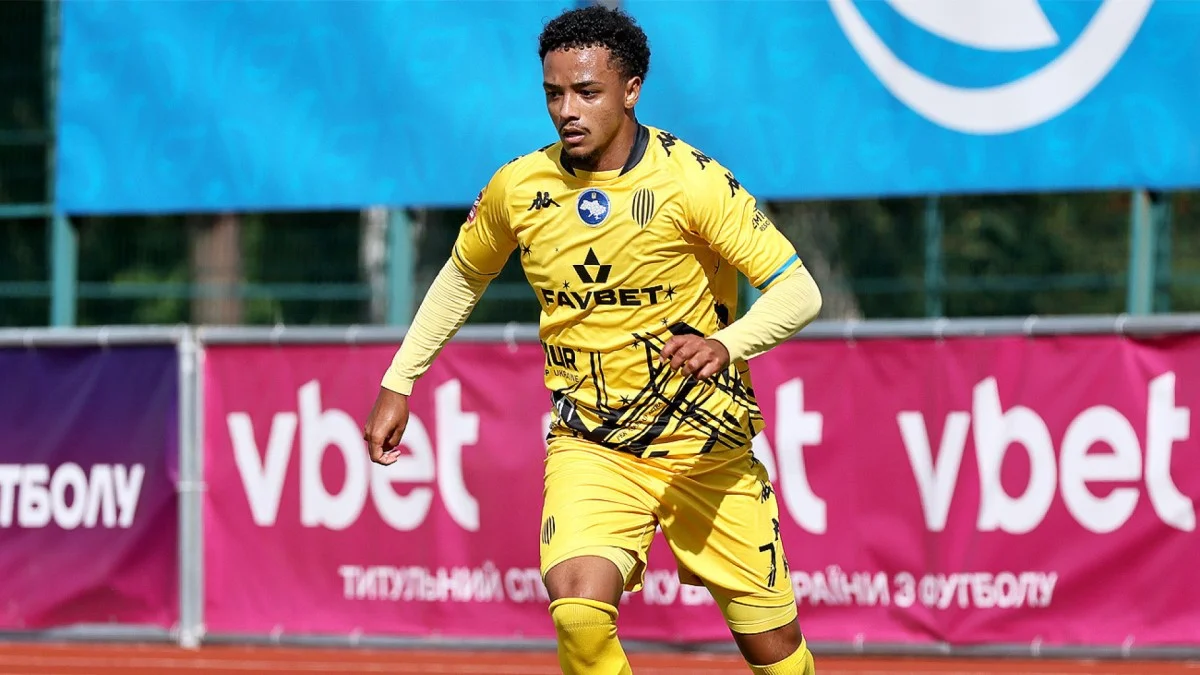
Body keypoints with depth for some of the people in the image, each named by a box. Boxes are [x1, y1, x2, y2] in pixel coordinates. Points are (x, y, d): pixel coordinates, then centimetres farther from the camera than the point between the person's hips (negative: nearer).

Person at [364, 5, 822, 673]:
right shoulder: (519, 187, -4)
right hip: (591, 446, 1)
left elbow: (798, 291, -17)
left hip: (709, 446, -1)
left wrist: (725, 345, -35)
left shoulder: (691, 179, -15)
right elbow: (463, 277, 17)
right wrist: (397, 384, 15)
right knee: (578, 612, -27)